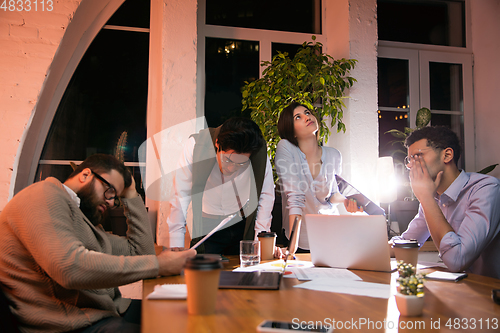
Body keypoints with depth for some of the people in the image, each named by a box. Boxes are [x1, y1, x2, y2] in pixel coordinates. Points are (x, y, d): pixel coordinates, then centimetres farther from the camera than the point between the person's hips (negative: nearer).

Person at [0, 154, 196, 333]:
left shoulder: (86, 220, 20)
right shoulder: (44, 195, -10)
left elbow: (140, 252, 18)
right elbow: (70, 267, -25)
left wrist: (131, 196, 16)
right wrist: (158, 265, -21)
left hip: (106, 310, 10)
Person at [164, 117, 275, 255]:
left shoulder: (260, 151, -17)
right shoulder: (195, 145, -22)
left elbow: (266, 195, -4)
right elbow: (180, 195, -19)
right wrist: (176, 244, -22)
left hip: (243, 226, 1)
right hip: (206, 226, -1)